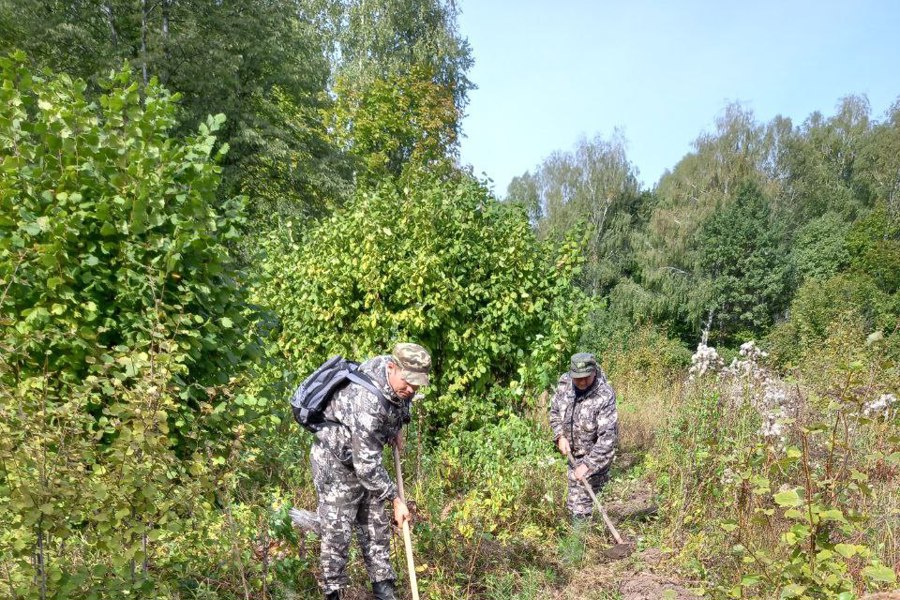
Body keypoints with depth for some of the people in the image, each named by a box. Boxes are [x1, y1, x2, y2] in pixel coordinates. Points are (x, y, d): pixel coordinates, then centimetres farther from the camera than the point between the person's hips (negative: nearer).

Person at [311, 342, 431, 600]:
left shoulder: (397, 373, -13)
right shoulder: (367, 402, -37)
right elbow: (367, 465, -31)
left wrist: (394, 430, 5)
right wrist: (396, 500, -22)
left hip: (364, 455, 8)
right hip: (335, 461, -8)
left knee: (376, 527, 11)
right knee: (337, 531, -2)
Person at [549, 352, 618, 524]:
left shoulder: (605, 396, -29)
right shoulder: (564, 381, -11)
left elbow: (607, 437, -29)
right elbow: (555, 411, 5)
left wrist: (587, 465, -31)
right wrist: (560, 436, -9)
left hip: (595, 454, -6)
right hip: (573, 452, 6)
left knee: (582, 507, -4)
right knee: (573, 502, 23)